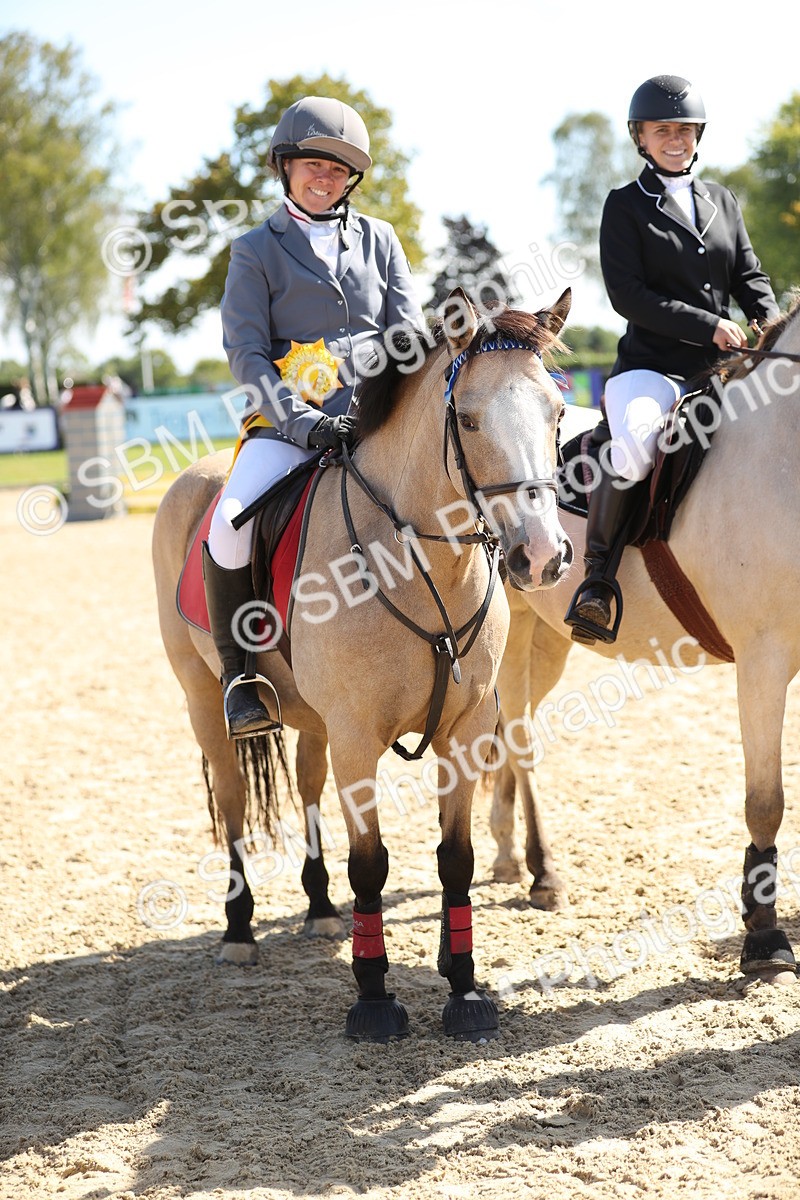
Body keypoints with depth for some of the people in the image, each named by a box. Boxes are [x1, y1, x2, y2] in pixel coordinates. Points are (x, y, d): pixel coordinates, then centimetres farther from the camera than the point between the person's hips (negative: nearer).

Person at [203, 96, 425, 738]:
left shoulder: (379, 239, 15)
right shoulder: (257, 250, 8)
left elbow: (411, 334, 11)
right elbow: (246, 353, -1)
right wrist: (299, 419, -16)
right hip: (292, 417, -2)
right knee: (231, 526, -28)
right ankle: (240, 671, -10)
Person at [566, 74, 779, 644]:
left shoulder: (723, 201, 19)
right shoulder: (626, 206, 4)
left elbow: (750, 277, 16)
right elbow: (627, 294, -7)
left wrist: (774, 326, -6)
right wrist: (709, 326, -15)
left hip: (724, 367, 5)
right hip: (653, 365, -5)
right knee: (633, 445, -35)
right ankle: (598, 574, -19)